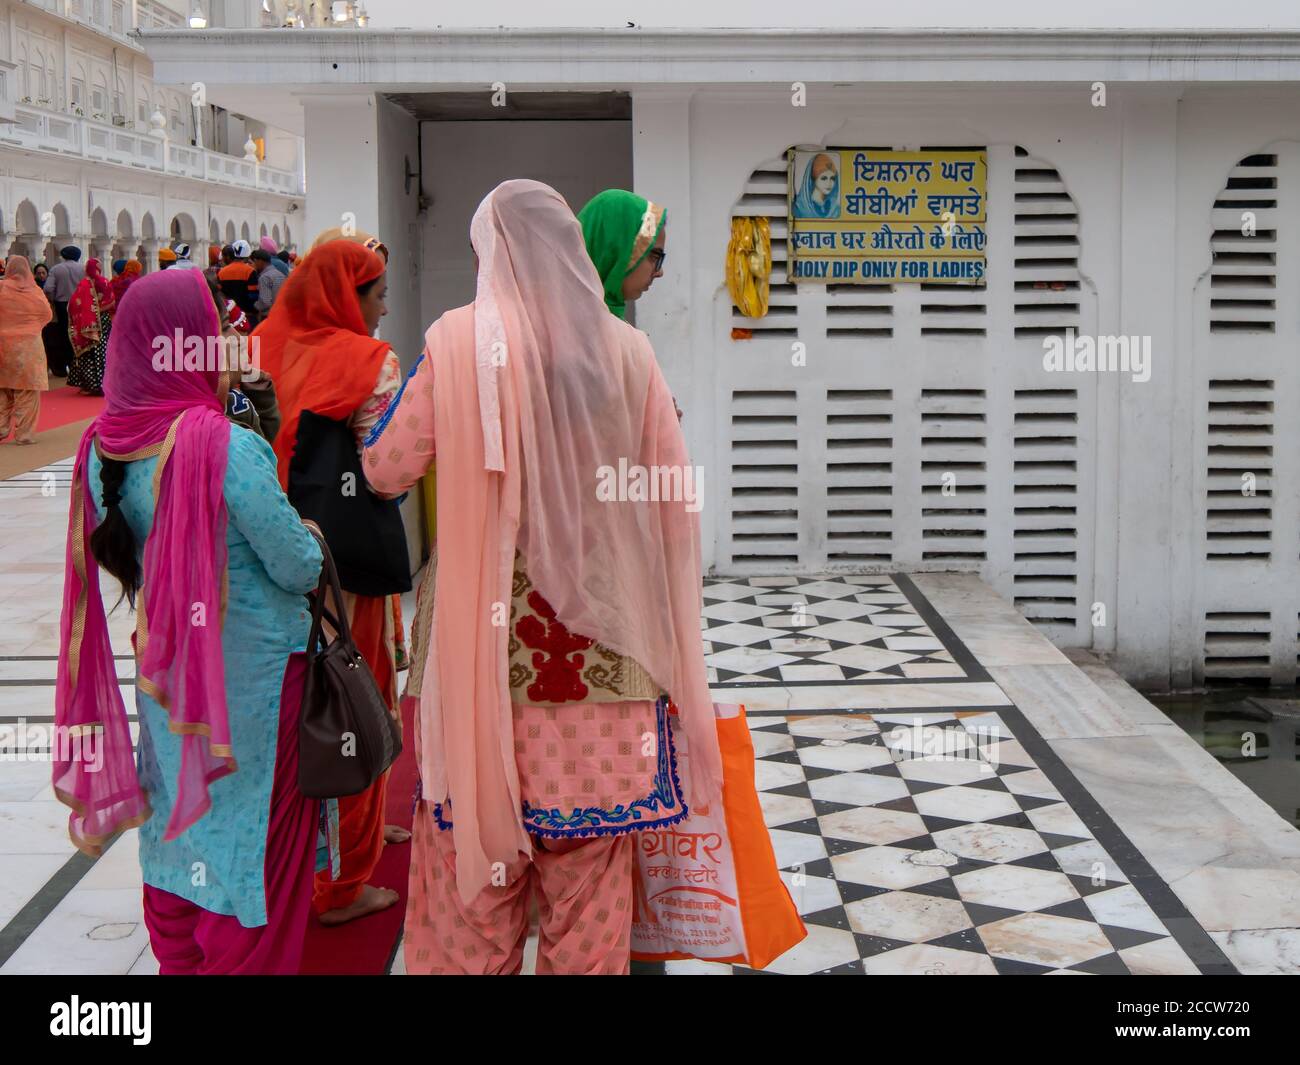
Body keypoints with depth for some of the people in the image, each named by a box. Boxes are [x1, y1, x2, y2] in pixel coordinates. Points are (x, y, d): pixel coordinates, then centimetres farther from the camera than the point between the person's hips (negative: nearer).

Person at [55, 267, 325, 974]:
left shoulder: (101, 446, -5)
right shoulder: (224, 446, -24)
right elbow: (299, 566, -17)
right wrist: (309, 541, 3)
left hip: (161, 670, 6)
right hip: (251, 672, -6)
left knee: (176, 822, 22)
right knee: (252, 834, 10)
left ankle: (177, 958, 38)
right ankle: (242, 962, 23)